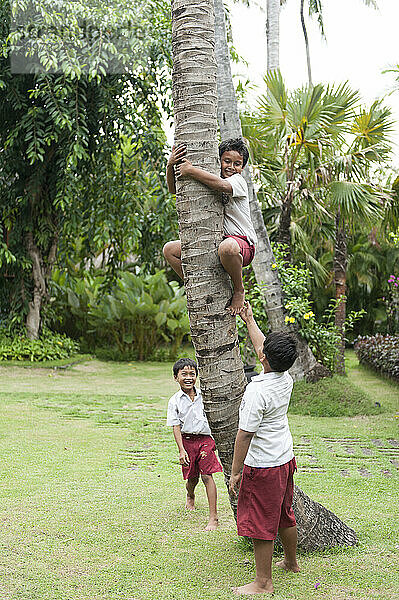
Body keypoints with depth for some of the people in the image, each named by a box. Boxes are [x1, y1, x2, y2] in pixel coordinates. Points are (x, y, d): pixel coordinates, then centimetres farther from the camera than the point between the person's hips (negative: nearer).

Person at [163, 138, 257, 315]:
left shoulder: (239, 181, -6)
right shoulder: (208, 181, 12)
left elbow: (223, 185, -31)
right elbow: (174, 189, 6)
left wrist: (191, 171, -26)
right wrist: (170, 165, -13)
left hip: (242, 243, -7)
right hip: (215, 242, 7)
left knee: (227, 247, -44)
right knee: (170, 249, 2)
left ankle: (239, 289, -13)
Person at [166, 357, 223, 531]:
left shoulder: (203, 396, -1)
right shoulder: (175, 401, -3)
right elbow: (176, 427, -4)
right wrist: (181, 450, -12)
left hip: (205, 439, 0)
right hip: (187, 440, 0)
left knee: (207, 476, -9)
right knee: (192, 477, 10)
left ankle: (213, 517, -5)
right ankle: (190, 496, 47)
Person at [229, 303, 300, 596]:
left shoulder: (257, 391, -26)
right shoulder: (286, 380, -2)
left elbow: (245, 435, -21)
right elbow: (262, 346, 16)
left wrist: (235, 472, -13)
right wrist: (250, 320, 26)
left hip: (262, 466, -8)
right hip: (286, 459, 9)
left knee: (261, 524, 4)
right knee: (285, 516, 24)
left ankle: (264, 581, 14)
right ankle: (291, 562, 42)